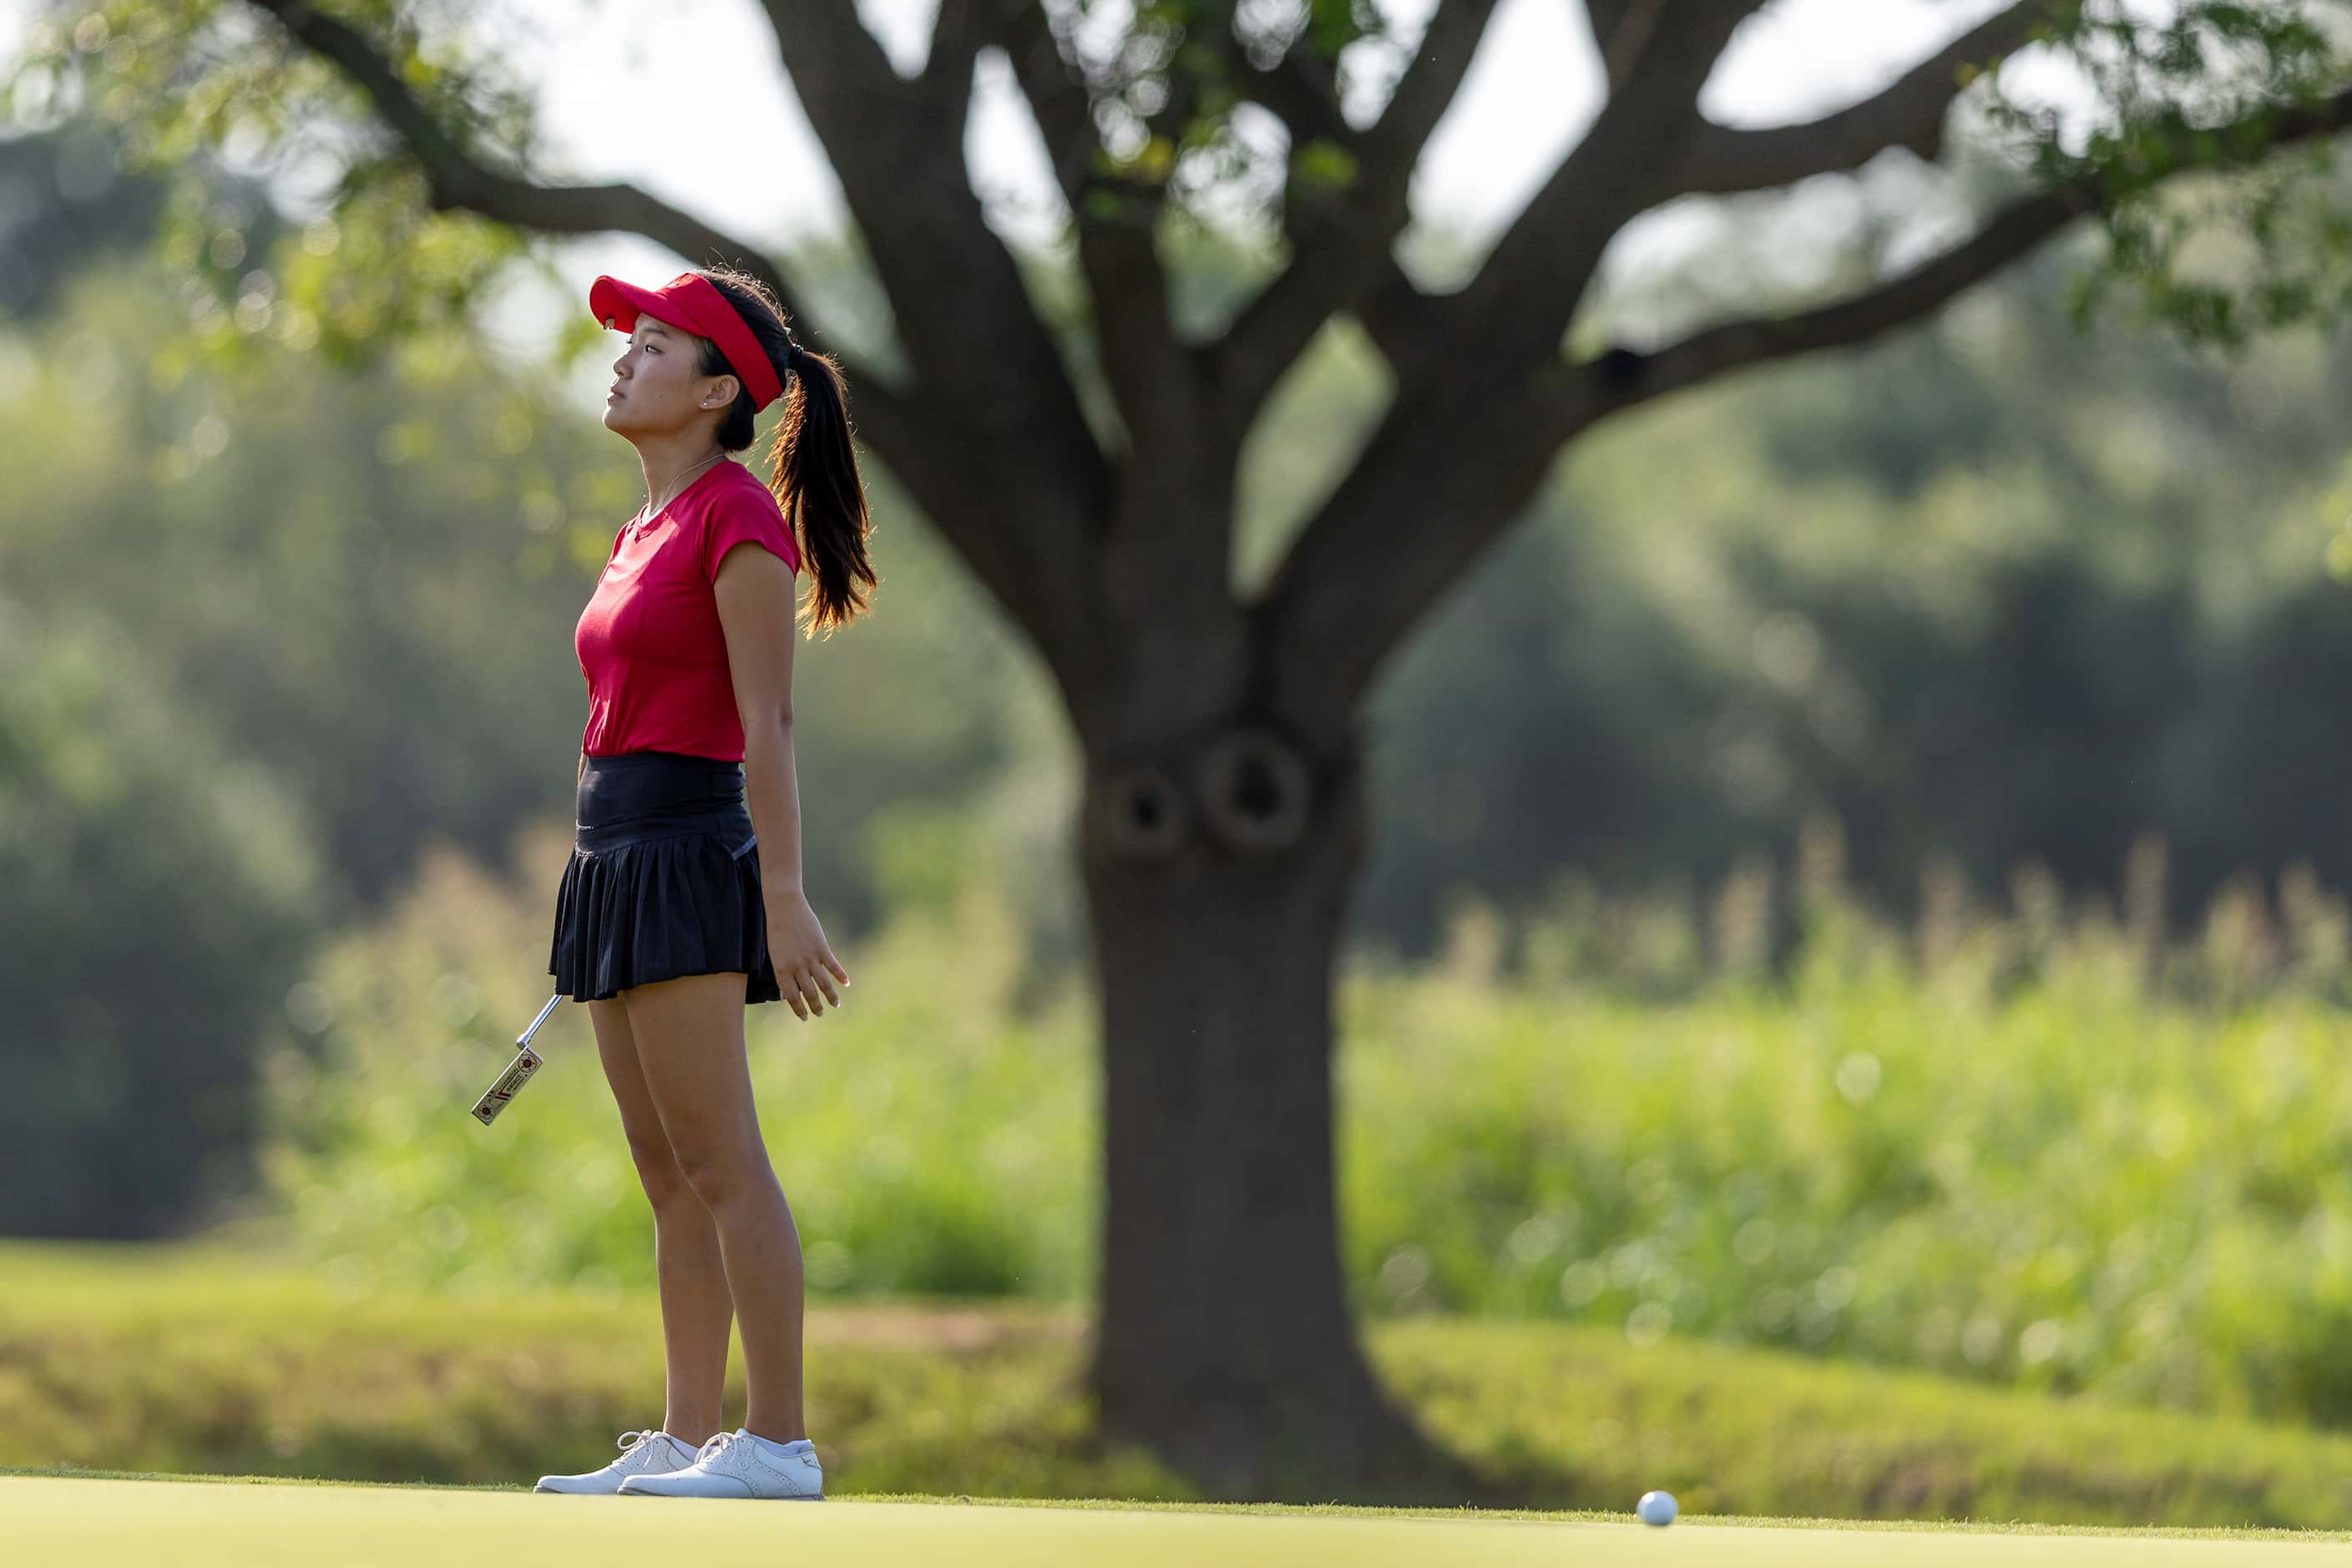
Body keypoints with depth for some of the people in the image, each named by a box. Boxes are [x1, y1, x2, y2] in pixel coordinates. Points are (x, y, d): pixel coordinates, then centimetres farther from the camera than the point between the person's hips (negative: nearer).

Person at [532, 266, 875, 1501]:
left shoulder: (738, 517, -9)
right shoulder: (648, 531, 17)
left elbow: (766, 724, -14)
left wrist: (782, 894, -18)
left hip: (687, 850, -10)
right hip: (615, 856, 10)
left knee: (721, 1167, -10)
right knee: (671, 1178, 10)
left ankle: (778, 1444, -9)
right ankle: (685, 1440, 12)